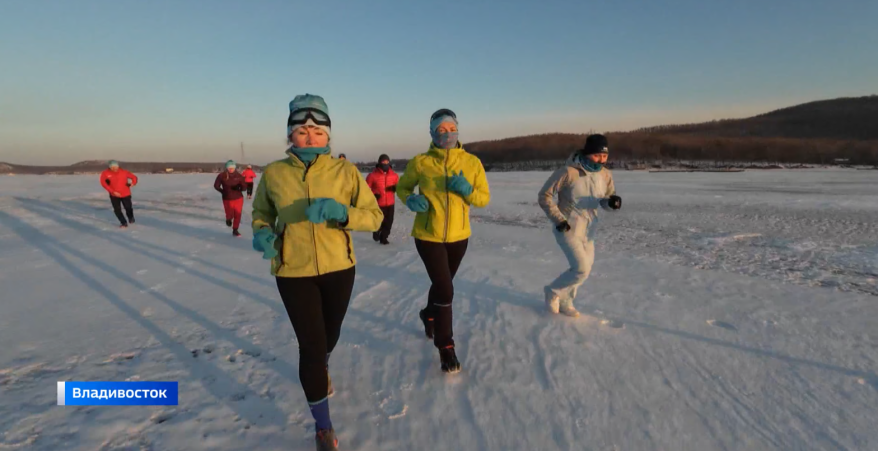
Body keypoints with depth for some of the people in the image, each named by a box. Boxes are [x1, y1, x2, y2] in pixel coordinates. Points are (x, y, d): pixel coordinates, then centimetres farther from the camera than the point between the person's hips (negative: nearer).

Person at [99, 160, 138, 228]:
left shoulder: (123, 172, -6)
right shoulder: (105, 173, -9)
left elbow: (134, 177, 4)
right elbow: (103, 183, -15)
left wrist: (133, 183, -19)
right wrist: (113, 191, -23)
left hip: (126, 194, 0)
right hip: (114, 196, 0)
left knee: (128, 208, 5)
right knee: (117, 210, -1)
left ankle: (131, 218, 37)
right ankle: (124, 223, 15)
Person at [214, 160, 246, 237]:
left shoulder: (238, 176, -4)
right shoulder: (222, 176, -7)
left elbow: (244, 186, 0)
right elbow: (216, 185, 2)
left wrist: (240, 188, -19)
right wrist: (223, 191, -7)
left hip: (238, 198, 1)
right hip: (227, 199, -1)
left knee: (237, 215, 2)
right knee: (229, 215, -2)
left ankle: (235, 230, 18)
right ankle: (228, 219, 37)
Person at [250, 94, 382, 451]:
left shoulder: (345, 171, -9)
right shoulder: (273, 173, -7)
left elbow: (374, 217, -10)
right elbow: (261, 213, 9)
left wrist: (340, 211, -28)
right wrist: (262, 234, -13)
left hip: (338, 268, 1)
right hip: (294, 273, -1)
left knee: (329, 336, 22)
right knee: (311, 343, 1)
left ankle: (321, 368, 61)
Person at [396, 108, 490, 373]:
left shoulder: (472, 162, -7)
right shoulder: (420, 162, -11)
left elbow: (484, 199, -2)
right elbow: (402, 187, 4)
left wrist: (467, 190, -23)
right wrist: (411, 200, -18)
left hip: (458, 236, 3)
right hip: (428, 236, -3)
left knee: (442, 285, 23)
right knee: (445, 290, -8)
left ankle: (429, 315, 54)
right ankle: (445, 346, 13)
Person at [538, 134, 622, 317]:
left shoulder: (606, 174, -4)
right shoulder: (568, 172, -21)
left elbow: (607, 198, 7)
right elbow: (544, 195, -15)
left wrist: (612, 201, -18)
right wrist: (558, 219, -20)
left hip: (588, 230, 7)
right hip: (568, 229, -7)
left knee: (583, 268, 15)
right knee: (582, 269, -12)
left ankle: (564, 301, 35)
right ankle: (553, 291, 13)